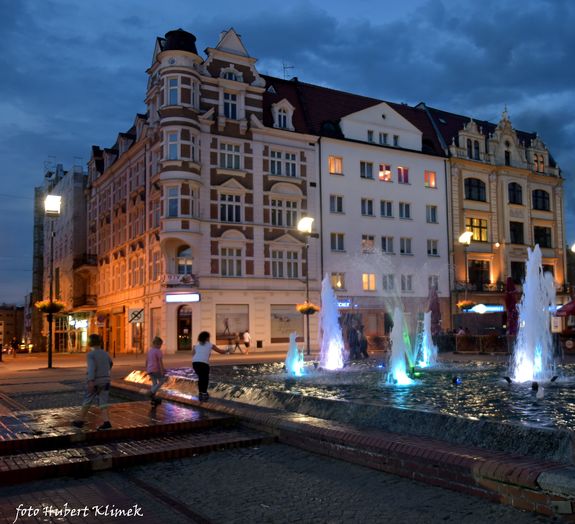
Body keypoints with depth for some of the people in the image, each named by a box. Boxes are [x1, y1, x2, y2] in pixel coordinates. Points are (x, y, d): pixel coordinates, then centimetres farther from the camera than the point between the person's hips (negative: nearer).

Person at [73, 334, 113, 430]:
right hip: (105, 381, 5)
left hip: (95, 381, -5)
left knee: (87, 401, 11)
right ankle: (106, 422, -10)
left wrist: (91, 381, -32)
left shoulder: (90, 354, -9)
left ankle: (80, 421, 23)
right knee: (102, 403, 3)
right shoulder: (105, 353, 11)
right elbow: (110, 363, 31)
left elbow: (91, 367, -23)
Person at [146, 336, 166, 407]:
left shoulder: (149, 350, 9)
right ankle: (152, 392, -3)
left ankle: (154, 400, 14)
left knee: (154, 384, 13)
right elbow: (160, 362, -18)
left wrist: (147, 369, 20)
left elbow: (146, 361, 13)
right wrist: (162, 371, -17)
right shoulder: (158, 351, -14)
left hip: (150, 370, 7)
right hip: (156, 370, -7)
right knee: (162, 381, 12)